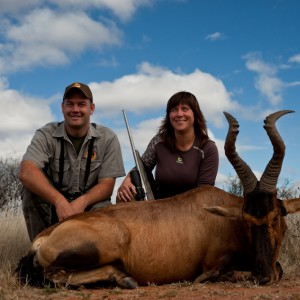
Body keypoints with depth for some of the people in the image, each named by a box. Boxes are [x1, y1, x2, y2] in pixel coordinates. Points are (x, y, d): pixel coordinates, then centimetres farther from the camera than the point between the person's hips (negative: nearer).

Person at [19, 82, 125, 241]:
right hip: (51, 207, 1)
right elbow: (26, 172, -26)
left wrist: (82, 202, -31)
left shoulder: (107, 138, -6)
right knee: (32, 186, -26)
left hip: (89, 205, -1)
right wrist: (60, 201, -40)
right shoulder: (46, 135, -9)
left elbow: (107, 185, -9)